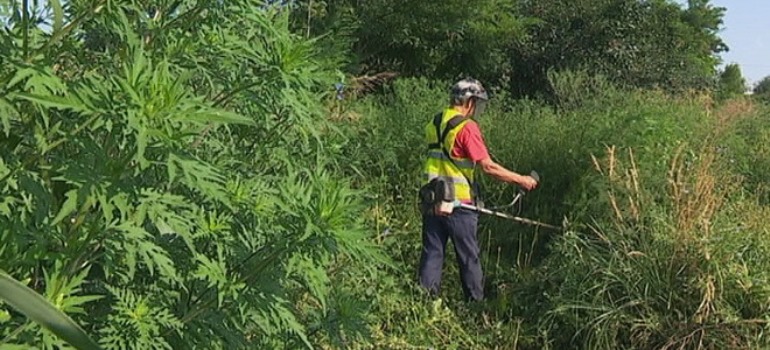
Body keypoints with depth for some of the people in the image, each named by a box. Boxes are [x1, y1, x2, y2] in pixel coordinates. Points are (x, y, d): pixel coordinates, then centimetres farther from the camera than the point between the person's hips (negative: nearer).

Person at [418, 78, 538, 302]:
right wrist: (521, 180, -9)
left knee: (432, 253, 10)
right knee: (469, 258, 6)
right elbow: (488, 167, -17)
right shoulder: (466, 127, -14)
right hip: (457, 202, -6)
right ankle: (476, 302, 15)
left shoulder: (433, 124, 9)